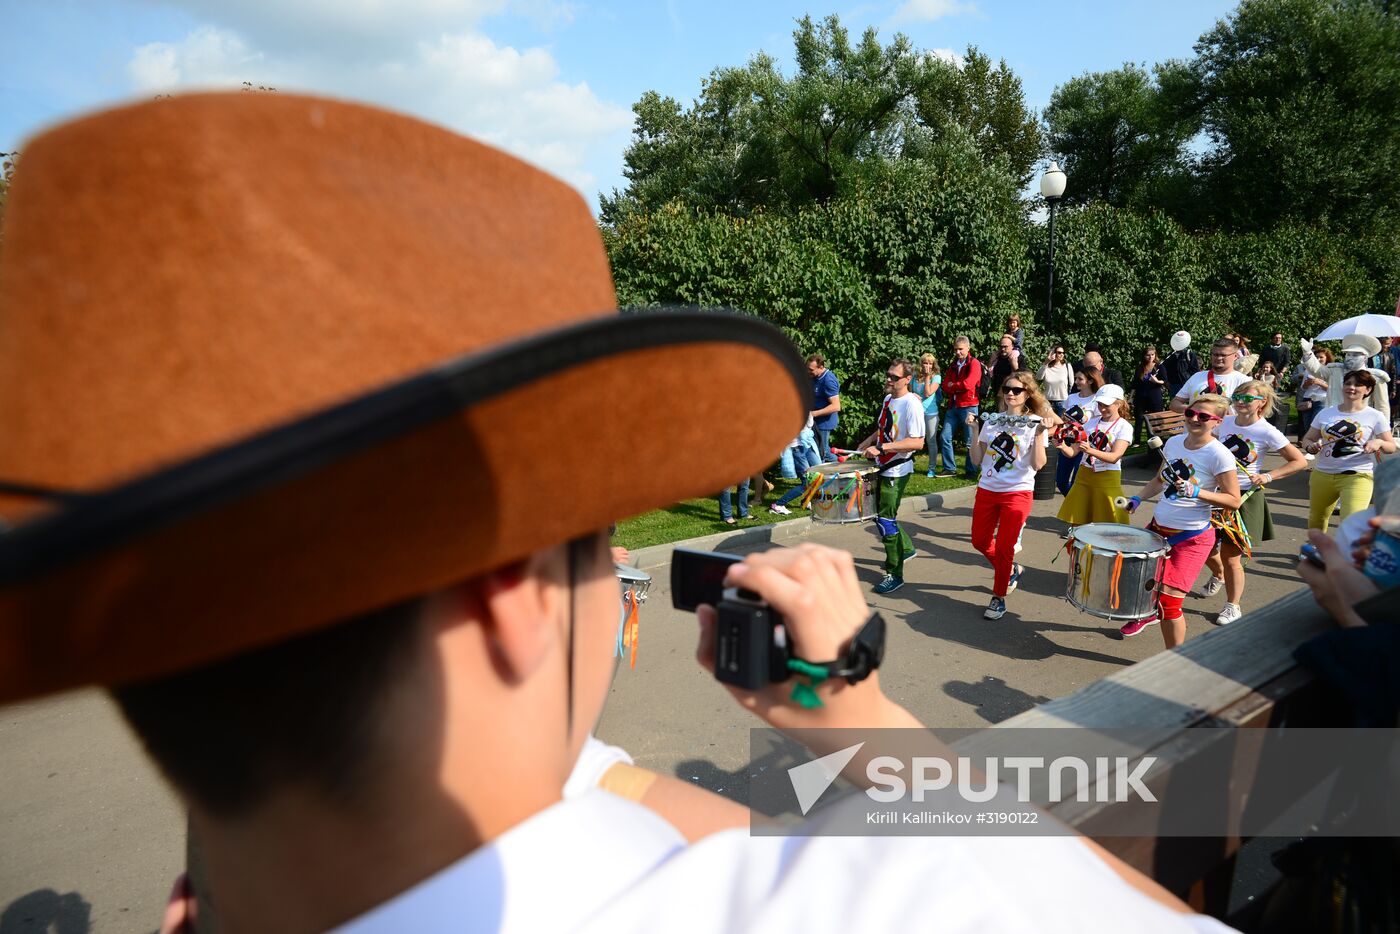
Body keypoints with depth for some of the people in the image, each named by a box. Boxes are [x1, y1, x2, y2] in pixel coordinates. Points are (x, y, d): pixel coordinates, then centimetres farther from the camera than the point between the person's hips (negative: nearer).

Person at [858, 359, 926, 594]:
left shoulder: (911, 404, -18)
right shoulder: (888, 399, 8)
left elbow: (917, 442, -25)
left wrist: (881, 447, -29)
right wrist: (866, 443, 7)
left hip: (897, 471, -9)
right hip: (882, 467, 9)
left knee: (885, 521, -5)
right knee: (879, 513, 19)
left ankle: (895, 574, 7)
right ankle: (905, 548, 40)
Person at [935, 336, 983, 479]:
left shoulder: (974, 363, -5)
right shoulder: (953, 365, 15)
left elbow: (968, 384, -17)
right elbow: (946, 386, 6)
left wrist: (953, 385, -2)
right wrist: (959, 387, -10)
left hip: (968, 407, -6)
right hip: (952, 407, 6)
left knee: (970, 441, -1)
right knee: (945, 438, 3)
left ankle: (972, 471, 8)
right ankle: (949, 468, 14)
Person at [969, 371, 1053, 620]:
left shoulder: (1035, 424, -5)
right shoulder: (992, 420, 4)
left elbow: (1038, 464, -16)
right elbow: (977, 459, 3)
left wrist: (1040, 433, -22)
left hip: (1017, 492, -4)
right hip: (987, 489, 4)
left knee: (1004, 548, 0)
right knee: (980, 541, 12)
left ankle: (999, 598, 16)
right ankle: (1010, 570, 38)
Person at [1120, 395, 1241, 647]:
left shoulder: (1219, 455, -17)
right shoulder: (1173, 442, 2)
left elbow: (1234, 500, -15)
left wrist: (1196, 492, -28)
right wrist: (1138, 499, 2)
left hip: (1192, 537, -7)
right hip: (1158, 526, 7)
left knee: (1168, 598, -11)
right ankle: (1148, 613, 53)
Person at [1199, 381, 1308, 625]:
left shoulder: (1267, 432, -12)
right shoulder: (1226, 423, 1)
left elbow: (1300, 461, -9)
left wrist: (1268, 476, -18)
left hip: (1245, 498, -5)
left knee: (1230, 557, 2)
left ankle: (1233, 606, 21)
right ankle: (1219, 575, 46)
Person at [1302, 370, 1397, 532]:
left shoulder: (1375, 417, 1)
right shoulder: (1326, 413, 8)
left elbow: (1391, 447, 3)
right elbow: (1307, 439, 12)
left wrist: (1379, 443, -20)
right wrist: (1311, 446, -12)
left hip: (1357, 476, -3)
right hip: (1322, 474, 4)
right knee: (1316, 519, 18)